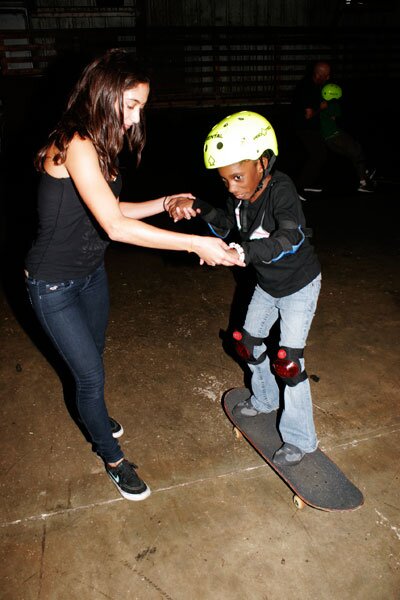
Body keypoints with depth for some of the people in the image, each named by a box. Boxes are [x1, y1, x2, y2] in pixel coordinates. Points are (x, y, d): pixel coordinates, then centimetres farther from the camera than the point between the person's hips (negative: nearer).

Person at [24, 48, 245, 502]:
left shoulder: (97, 145, 1)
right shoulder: (75, 146, -28)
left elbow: (109, 210, 7)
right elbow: (116, 227, -37)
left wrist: (163, 203, -4)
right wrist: (196, 243, -35)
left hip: (91, 273, 8)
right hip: (54, 285, -8)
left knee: (92, 358, 24)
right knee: (91, 374, 3)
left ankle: (94, 420, 53)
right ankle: (114, 460, 27)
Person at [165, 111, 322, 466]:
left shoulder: (281, 189, -32)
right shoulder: (241, 194, -12)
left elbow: (290, 237, -46)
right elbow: (227, 227, -7)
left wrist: (244, 252, -60)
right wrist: (198, 208, -24)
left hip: (299, 284, -7)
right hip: (267, 284, 8)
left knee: (288, 359, -7)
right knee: (249, 342, 16)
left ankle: (300, 439, 12)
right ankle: (264, 399, 43)